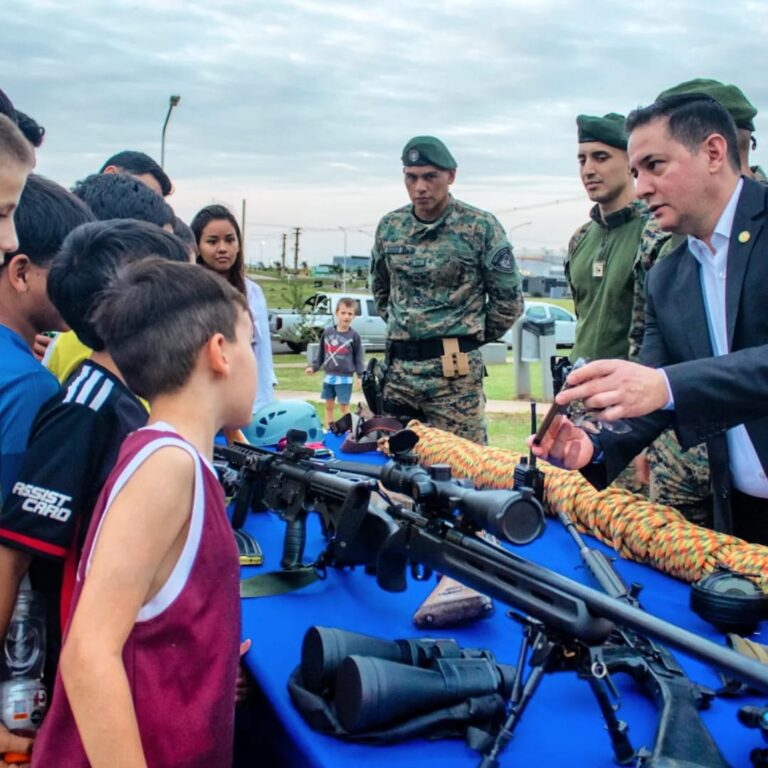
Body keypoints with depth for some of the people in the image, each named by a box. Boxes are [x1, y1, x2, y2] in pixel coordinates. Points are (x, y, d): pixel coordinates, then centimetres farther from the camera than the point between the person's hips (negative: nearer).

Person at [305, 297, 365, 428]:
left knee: (344, 406, 0)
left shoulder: (354, 336, -5)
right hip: (328, 376, 4)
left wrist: (361, 375, -11)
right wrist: (313, 367, 5)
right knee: (329, 405, 12)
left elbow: (359, 357, -4)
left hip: (345, 378, -4)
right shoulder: (327, 332, 3)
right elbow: (321, 353, 12)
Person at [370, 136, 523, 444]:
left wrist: (470, 338, 6)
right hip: (398, 366, 5)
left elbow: (508, 300, 1)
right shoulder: (389, 227, 9)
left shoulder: (480, 227, -4)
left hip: (455, 372, -4)